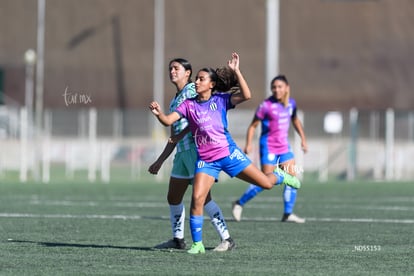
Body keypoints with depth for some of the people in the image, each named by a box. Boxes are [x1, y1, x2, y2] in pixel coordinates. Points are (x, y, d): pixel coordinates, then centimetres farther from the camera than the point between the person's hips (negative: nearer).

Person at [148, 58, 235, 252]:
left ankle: (227, 239, -13)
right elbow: (173, 138, 26)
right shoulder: (174, 101, 23)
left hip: (196, 147, -9)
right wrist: (160, 161, 25)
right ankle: (178, 239, 24)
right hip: (182, 151, 9)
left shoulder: (192, 90, -2)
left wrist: (182, 134, -24)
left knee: (202, 197, -15)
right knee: (173, 197, 12)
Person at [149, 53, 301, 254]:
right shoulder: (189, 105, 3)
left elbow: (246, 95, -17)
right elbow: (168, 120, -7)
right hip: (205, 160, 1)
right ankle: (197, 244, -3)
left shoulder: (220, 100, -2)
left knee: (266, 183, 2)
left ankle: (281, 176, 40)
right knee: (197, 199, -15)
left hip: (228, 154, -1)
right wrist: (158, 113, -28)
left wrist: (236, 71, -21)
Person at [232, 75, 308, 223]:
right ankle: (239, 204, 9)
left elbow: (295, 120, 24)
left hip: (284, 147, 6)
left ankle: (288, 214, 5)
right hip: (269, 147, -6)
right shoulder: (266, 105, -14)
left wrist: (303, 138, 21)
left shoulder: (291, 103, 4)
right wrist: (248, 144, -19)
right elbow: (253, 125, -9)